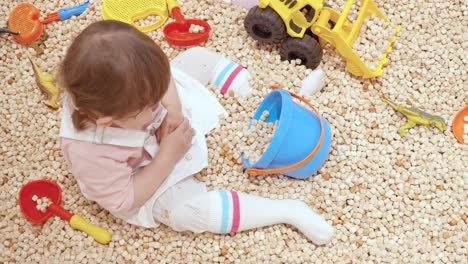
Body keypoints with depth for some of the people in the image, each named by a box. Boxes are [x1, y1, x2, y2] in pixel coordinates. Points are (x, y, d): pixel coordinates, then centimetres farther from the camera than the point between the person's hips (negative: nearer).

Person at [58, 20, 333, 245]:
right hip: (151, 168, -5)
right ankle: (291, 211, -19)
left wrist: (173, 108, -28)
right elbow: (124, 202, -30)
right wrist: (169, 154, -31)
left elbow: (162, 79, -10)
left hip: (166, 126, 6)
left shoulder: (128, 80, -32)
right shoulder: (91, 155, -44)